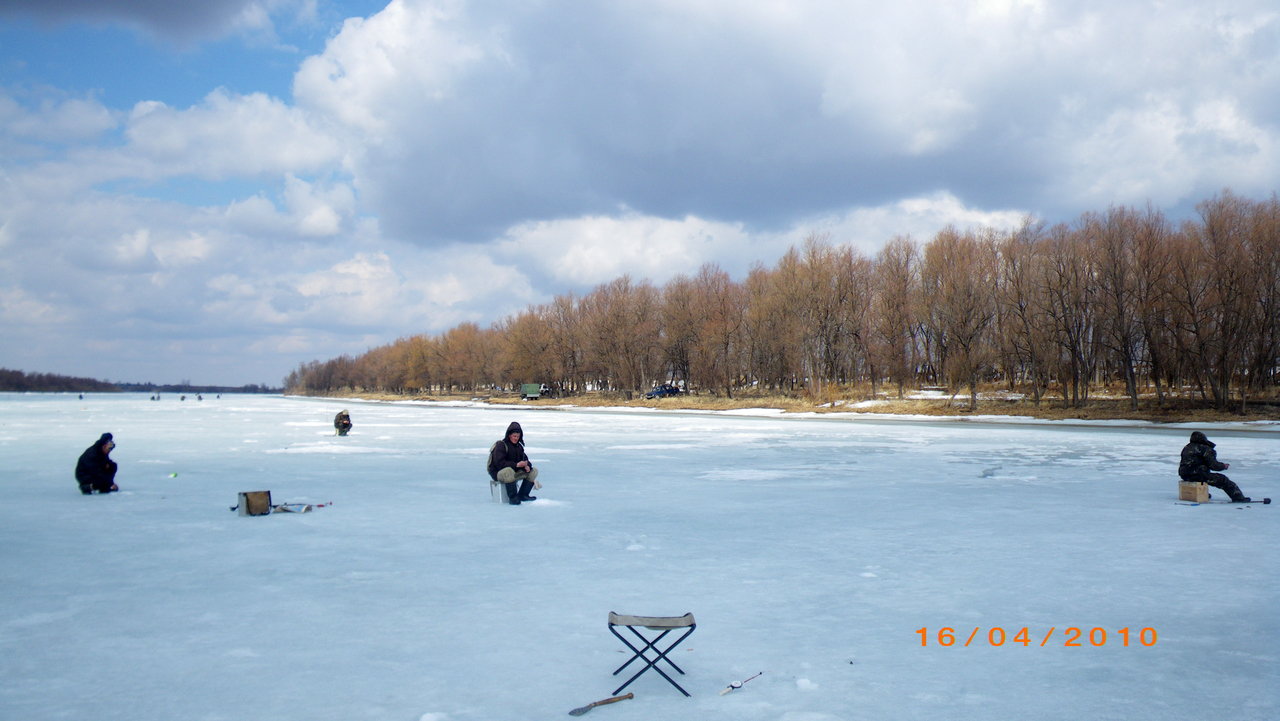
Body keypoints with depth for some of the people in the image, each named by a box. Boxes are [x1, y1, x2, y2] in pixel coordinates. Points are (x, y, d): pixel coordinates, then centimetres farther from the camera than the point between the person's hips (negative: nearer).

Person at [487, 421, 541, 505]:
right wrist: (516, 465, -33)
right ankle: (512, 498, -31)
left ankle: (522, 495, -3)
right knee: (509, 471, -41)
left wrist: (527, 466, -17)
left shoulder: (518, 446, 11)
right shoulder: (501, 445, -14)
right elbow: (499, 463, -25)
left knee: (533, 471, -3)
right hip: (498, 473, -8)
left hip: (515, 471, 8)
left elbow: (524, 459, 9)